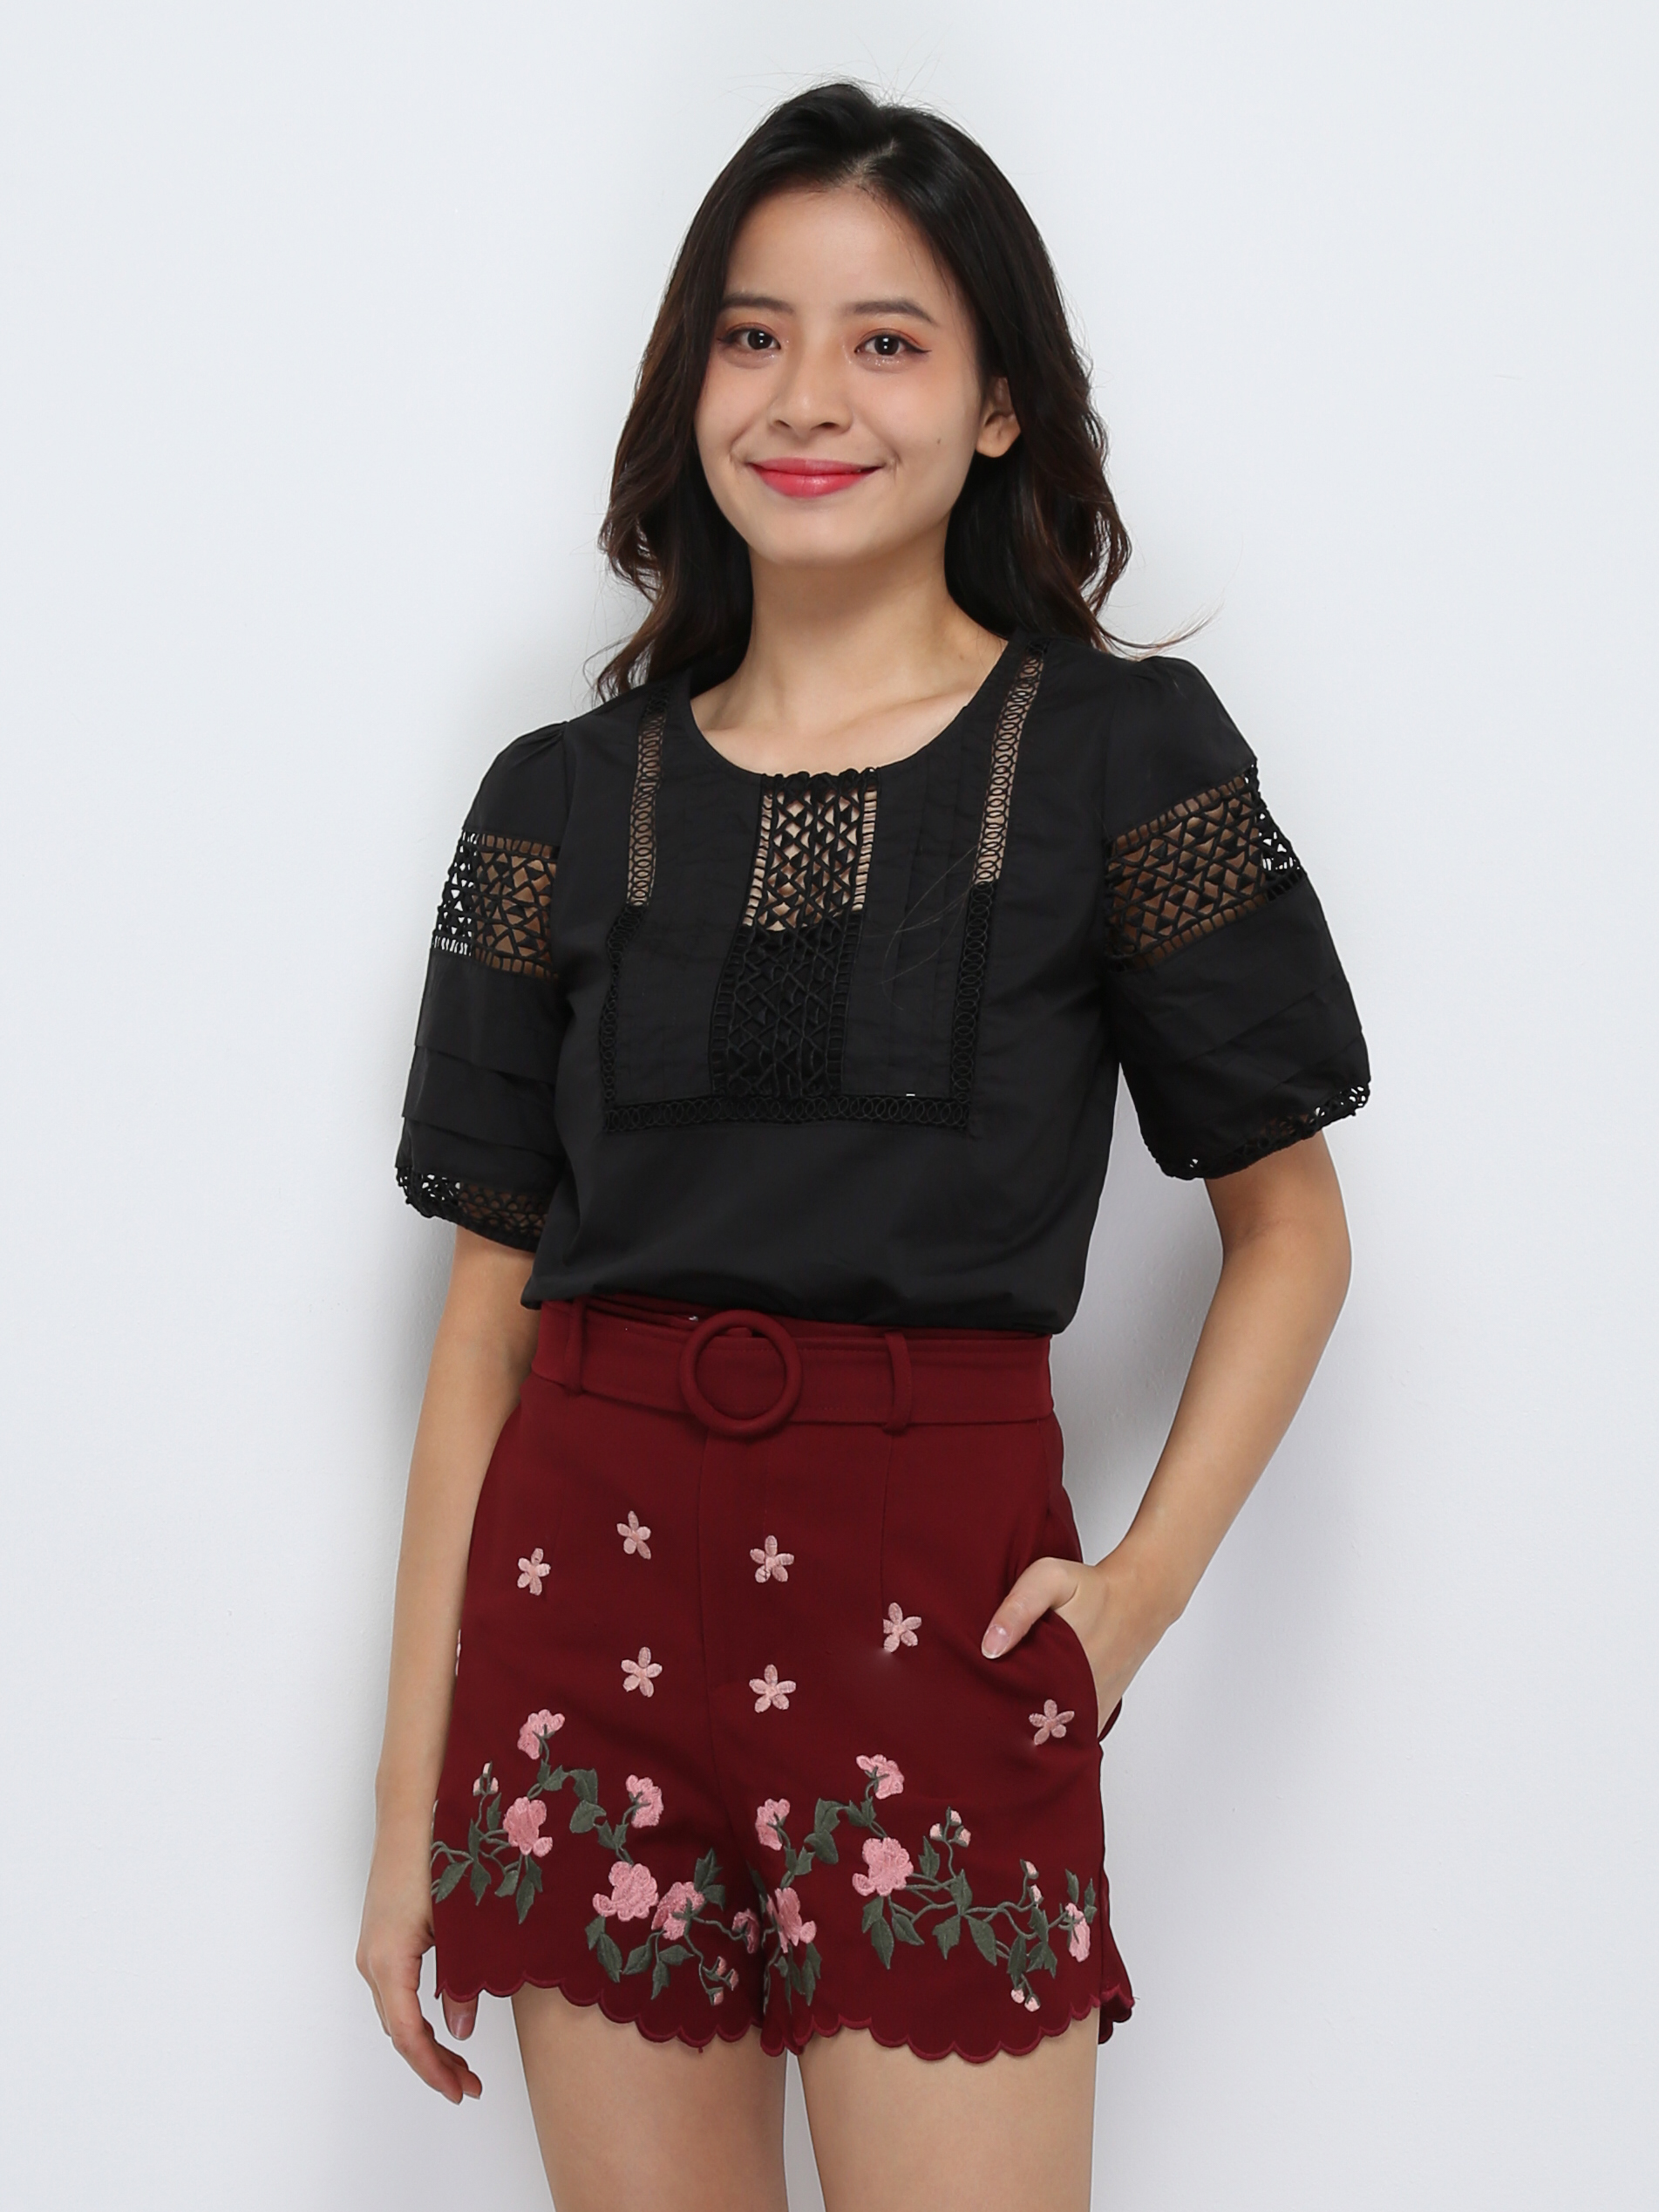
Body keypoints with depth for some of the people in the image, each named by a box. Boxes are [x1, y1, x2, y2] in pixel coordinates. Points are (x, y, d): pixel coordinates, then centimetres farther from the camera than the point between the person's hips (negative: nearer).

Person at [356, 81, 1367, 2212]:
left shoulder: (1121, 754, 1)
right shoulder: (562, 801, 7)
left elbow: (1289, 1229, 7)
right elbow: (487, 1312, 7)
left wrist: (1147, 1575, -7)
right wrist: (411, 1800, 5)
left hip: (940, 1614, -2)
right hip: (590, 1612, 2)